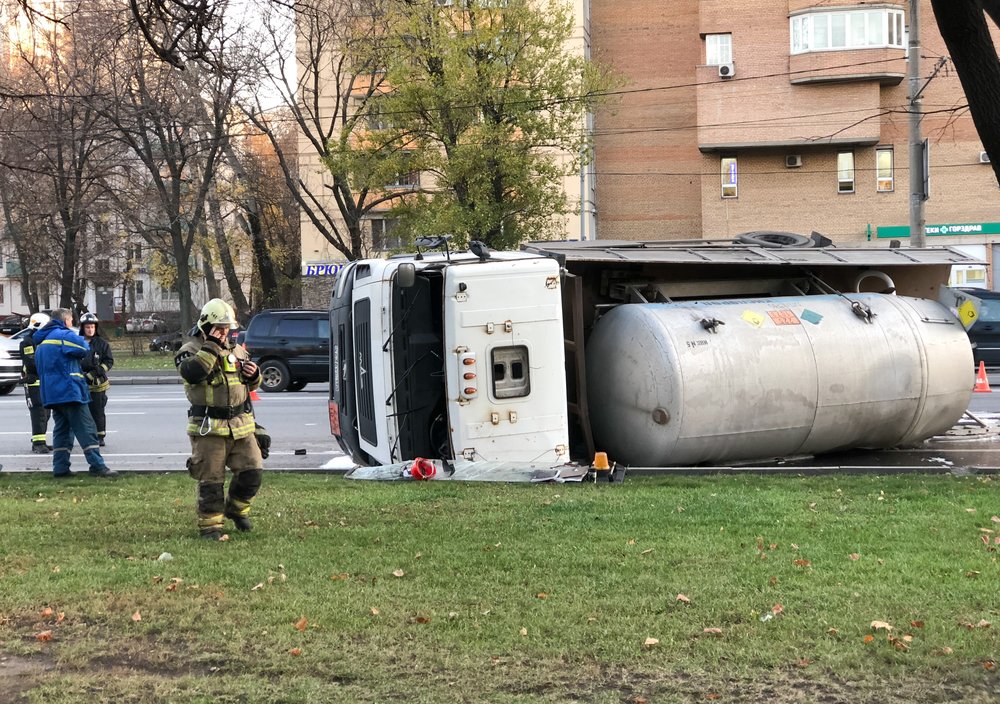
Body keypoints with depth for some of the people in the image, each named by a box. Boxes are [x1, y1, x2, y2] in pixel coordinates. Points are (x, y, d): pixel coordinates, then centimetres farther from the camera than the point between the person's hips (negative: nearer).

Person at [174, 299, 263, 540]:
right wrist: (212, 346, -23)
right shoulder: (190, 351, -4)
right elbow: (192, 373, -27)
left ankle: (237, 508, 27)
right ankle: (210, 524, 7)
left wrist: (253, 374, 1)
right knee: (211, 479, -2)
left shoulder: (237, 351, 15)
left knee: (252, 470, 4)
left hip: (241, 426, 5)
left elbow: (251, 385, 26)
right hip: (209, 428, -5)